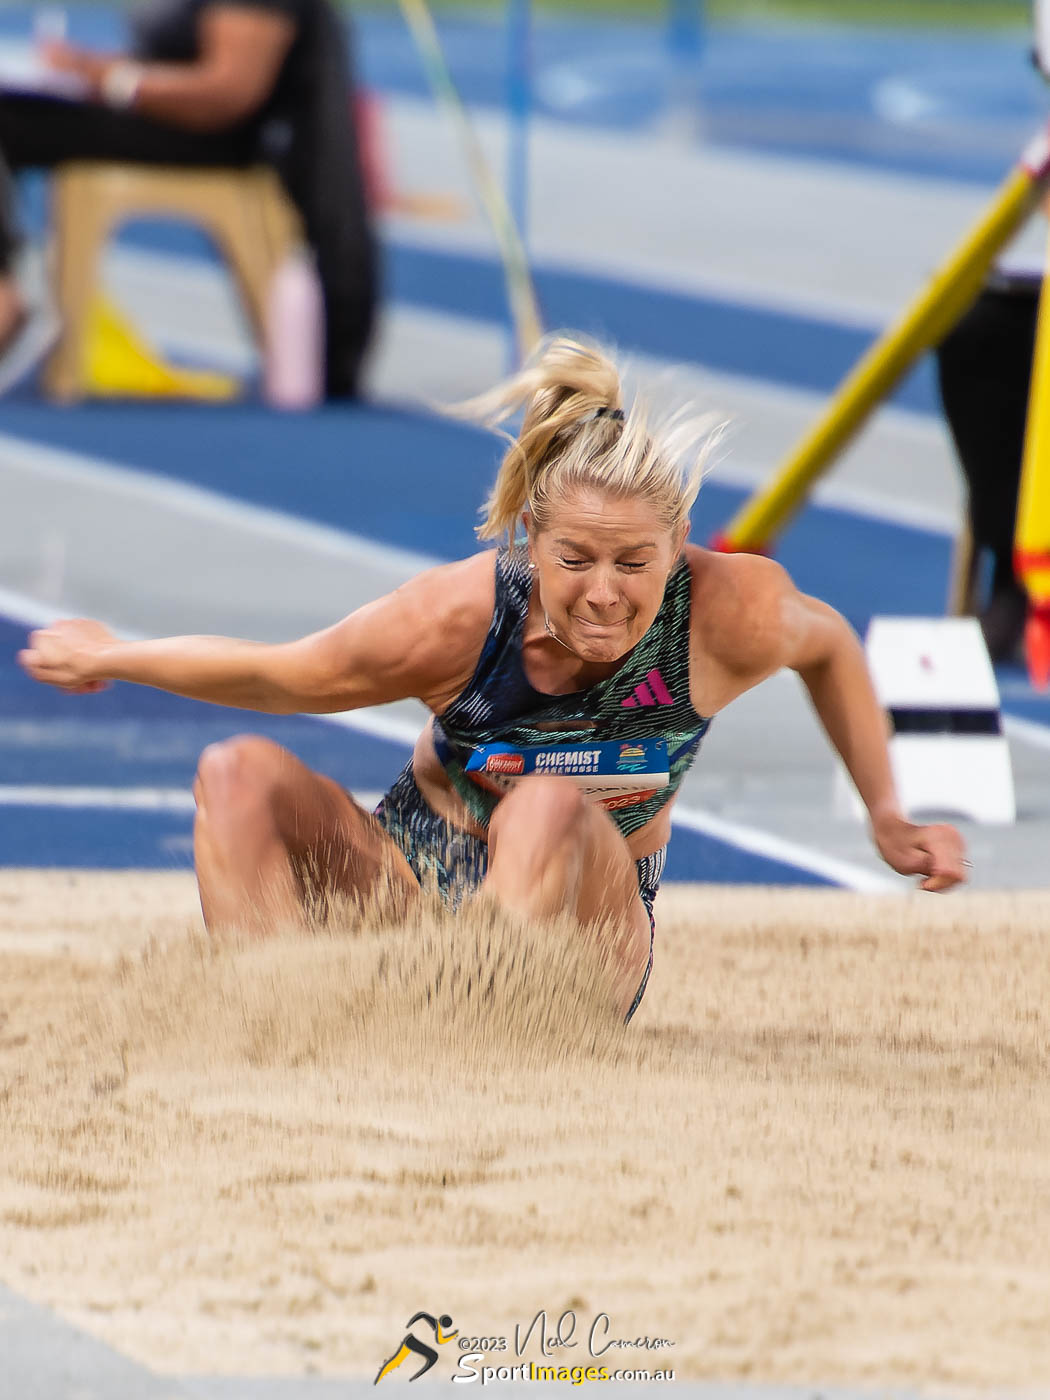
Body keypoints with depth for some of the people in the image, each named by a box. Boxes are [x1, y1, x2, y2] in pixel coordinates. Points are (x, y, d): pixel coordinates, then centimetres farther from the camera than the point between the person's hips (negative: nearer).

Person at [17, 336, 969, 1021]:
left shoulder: (730, 616, -21)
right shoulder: (459, 616, -22)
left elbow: (828, 645, 5)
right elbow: (280, 676, -4)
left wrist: (888, 815, 9)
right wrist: (110, 660, 6)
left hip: (588, 919, -1)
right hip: (415, 877, 1)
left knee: (555, 807, -36)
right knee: (241, 774, -26)